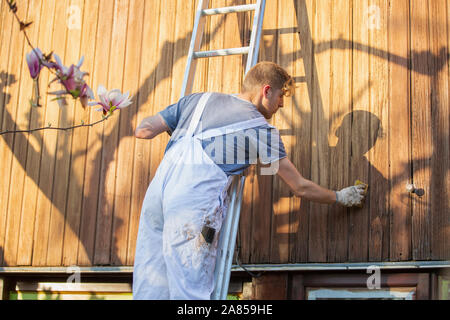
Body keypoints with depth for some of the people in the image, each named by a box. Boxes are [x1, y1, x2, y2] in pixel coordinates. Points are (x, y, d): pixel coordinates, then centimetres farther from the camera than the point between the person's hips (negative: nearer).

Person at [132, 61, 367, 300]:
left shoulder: (200, 99, 22)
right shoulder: (261, 129, 10)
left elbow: (143, 131, 18)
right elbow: (300, 187, 15)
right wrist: (340, 197, 32)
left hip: (155, 191, 6)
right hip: (192, 201, -5)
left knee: (148, 291, 7)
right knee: (190, 292, -3)